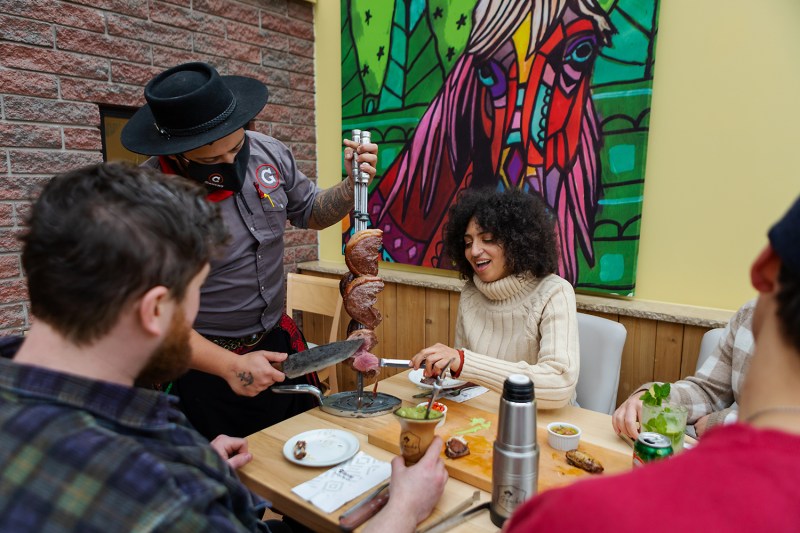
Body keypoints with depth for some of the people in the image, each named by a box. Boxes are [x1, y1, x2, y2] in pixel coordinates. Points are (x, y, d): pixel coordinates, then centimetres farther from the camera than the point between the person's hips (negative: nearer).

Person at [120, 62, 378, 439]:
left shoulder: (268, 153, -7)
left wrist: (352, 185, -10)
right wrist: (230, 366, -26)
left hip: (279, 341, 5)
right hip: (204, 364, -5)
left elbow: (311, 212, 9)